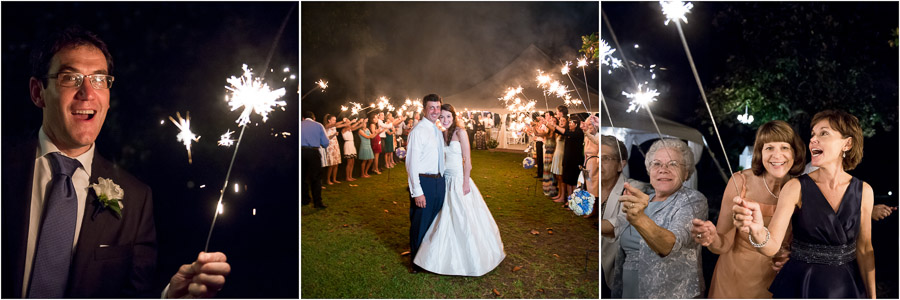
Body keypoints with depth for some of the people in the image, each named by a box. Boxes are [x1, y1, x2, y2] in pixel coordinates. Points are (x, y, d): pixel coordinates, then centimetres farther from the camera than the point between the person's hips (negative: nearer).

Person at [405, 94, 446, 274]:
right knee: (420, 224, 5)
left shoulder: (438, 131, 12)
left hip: (439, 181, 8)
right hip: (423, 182, -8)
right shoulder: (418, 131, -13)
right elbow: (412, 163, -17)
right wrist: (417, 191, -20)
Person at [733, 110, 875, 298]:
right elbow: (771, 247, -21)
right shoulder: (795, 188, -11)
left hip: (846, 285, 2)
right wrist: (757, 231, -43)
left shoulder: (863, 191, -3)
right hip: (802, 284, -2)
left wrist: (872, 296, 3)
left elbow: (864, 249, 5)